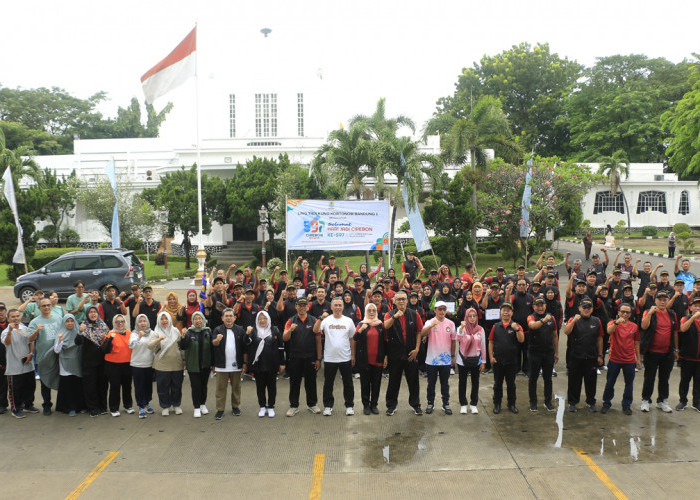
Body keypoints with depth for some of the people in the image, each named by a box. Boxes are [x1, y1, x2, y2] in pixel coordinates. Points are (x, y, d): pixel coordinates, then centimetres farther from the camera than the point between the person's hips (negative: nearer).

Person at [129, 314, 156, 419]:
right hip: (137, 365, -3)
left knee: (148, 385, 13)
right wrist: (139, 337, -37)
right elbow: (131, 345, -20)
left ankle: (147, 404, 30)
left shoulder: (152, 333, 4)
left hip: (149, 364, 3)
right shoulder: (134, 333, -4)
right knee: (139, 386, 2)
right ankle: (141, 407, 10)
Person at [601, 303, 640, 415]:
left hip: (629, 361, 2)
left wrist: (638, 359, 10)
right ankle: (606, 403, 22)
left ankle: (626, 405, 24)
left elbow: (636, 344, 10)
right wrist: (617, 322, -47)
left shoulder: (634, 326, 3)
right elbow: (609, 331, -30)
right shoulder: (613, 323, -5)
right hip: (614, 359, -2)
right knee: (610, 383, 9)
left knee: (629, 384, 9)